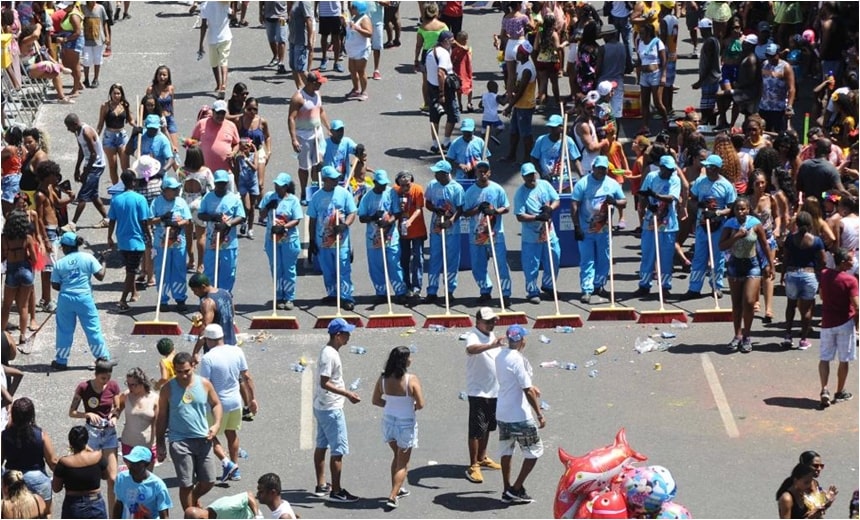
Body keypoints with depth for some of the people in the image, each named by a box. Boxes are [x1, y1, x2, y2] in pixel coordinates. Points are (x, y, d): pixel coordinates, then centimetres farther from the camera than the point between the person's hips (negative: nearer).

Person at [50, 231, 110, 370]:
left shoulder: (60, 263, -1)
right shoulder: (88, 258, -4)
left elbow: (55, 285, 2)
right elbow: (100, 276, -6)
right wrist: (103, 265, 14)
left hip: (65, 299, 1)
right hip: (84, 298, -1)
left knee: (64, 330, 12)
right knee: (93, 329, 8)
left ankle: (61, 361, 17)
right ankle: (104, 358, 13)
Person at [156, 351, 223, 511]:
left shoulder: (204, 384, 0)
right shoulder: (168, 389, -5)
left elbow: (216, 404, 14)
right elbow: (162, 417, 2)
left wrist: (217, 424, -4)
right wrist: (160, 444, 2)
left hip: (203, 439, 3)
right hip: (180, 442, -3)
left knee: (209, 482, 8)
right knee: (186, 484, 0)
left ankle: (194, 498, 40)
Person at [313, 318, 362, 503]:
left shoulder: (329, 352, 10)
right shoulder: (330, 355, -21)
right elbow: (325, 383, -26)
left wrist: (345, 393, 23)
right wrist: (347, 394, -27)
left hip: (322, 406, 11)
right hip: (331, 409, -11)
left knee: (322, 445, 17)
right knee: (339, 450, -6)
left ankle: (321, 486, 26)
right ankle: (336, 491, -2)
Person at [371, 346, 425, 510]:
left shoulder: (383, 379, -7)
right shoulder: (412, 380, -21)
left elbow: (376, 401, 1)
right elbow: (420, 404, -20)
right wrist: (412, 407, 2)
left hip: (388, 421, 5)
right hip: (406, 424, -5)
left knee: (397, 456, 27)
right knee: (403, 463, 8)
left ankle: (397, 489, 38)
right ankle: (392, 497, -1)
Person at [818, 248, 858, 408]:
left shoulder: (824, 274, -1)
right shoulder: (850, 280, -16)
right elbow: (856, 306, -17)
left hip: (827, 322, 4)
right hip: (845, 323, -4)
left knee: (824, 358, 10)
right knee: (844, 360, 10)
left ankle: (824, 390, -6)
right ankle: (840, 393, 17)